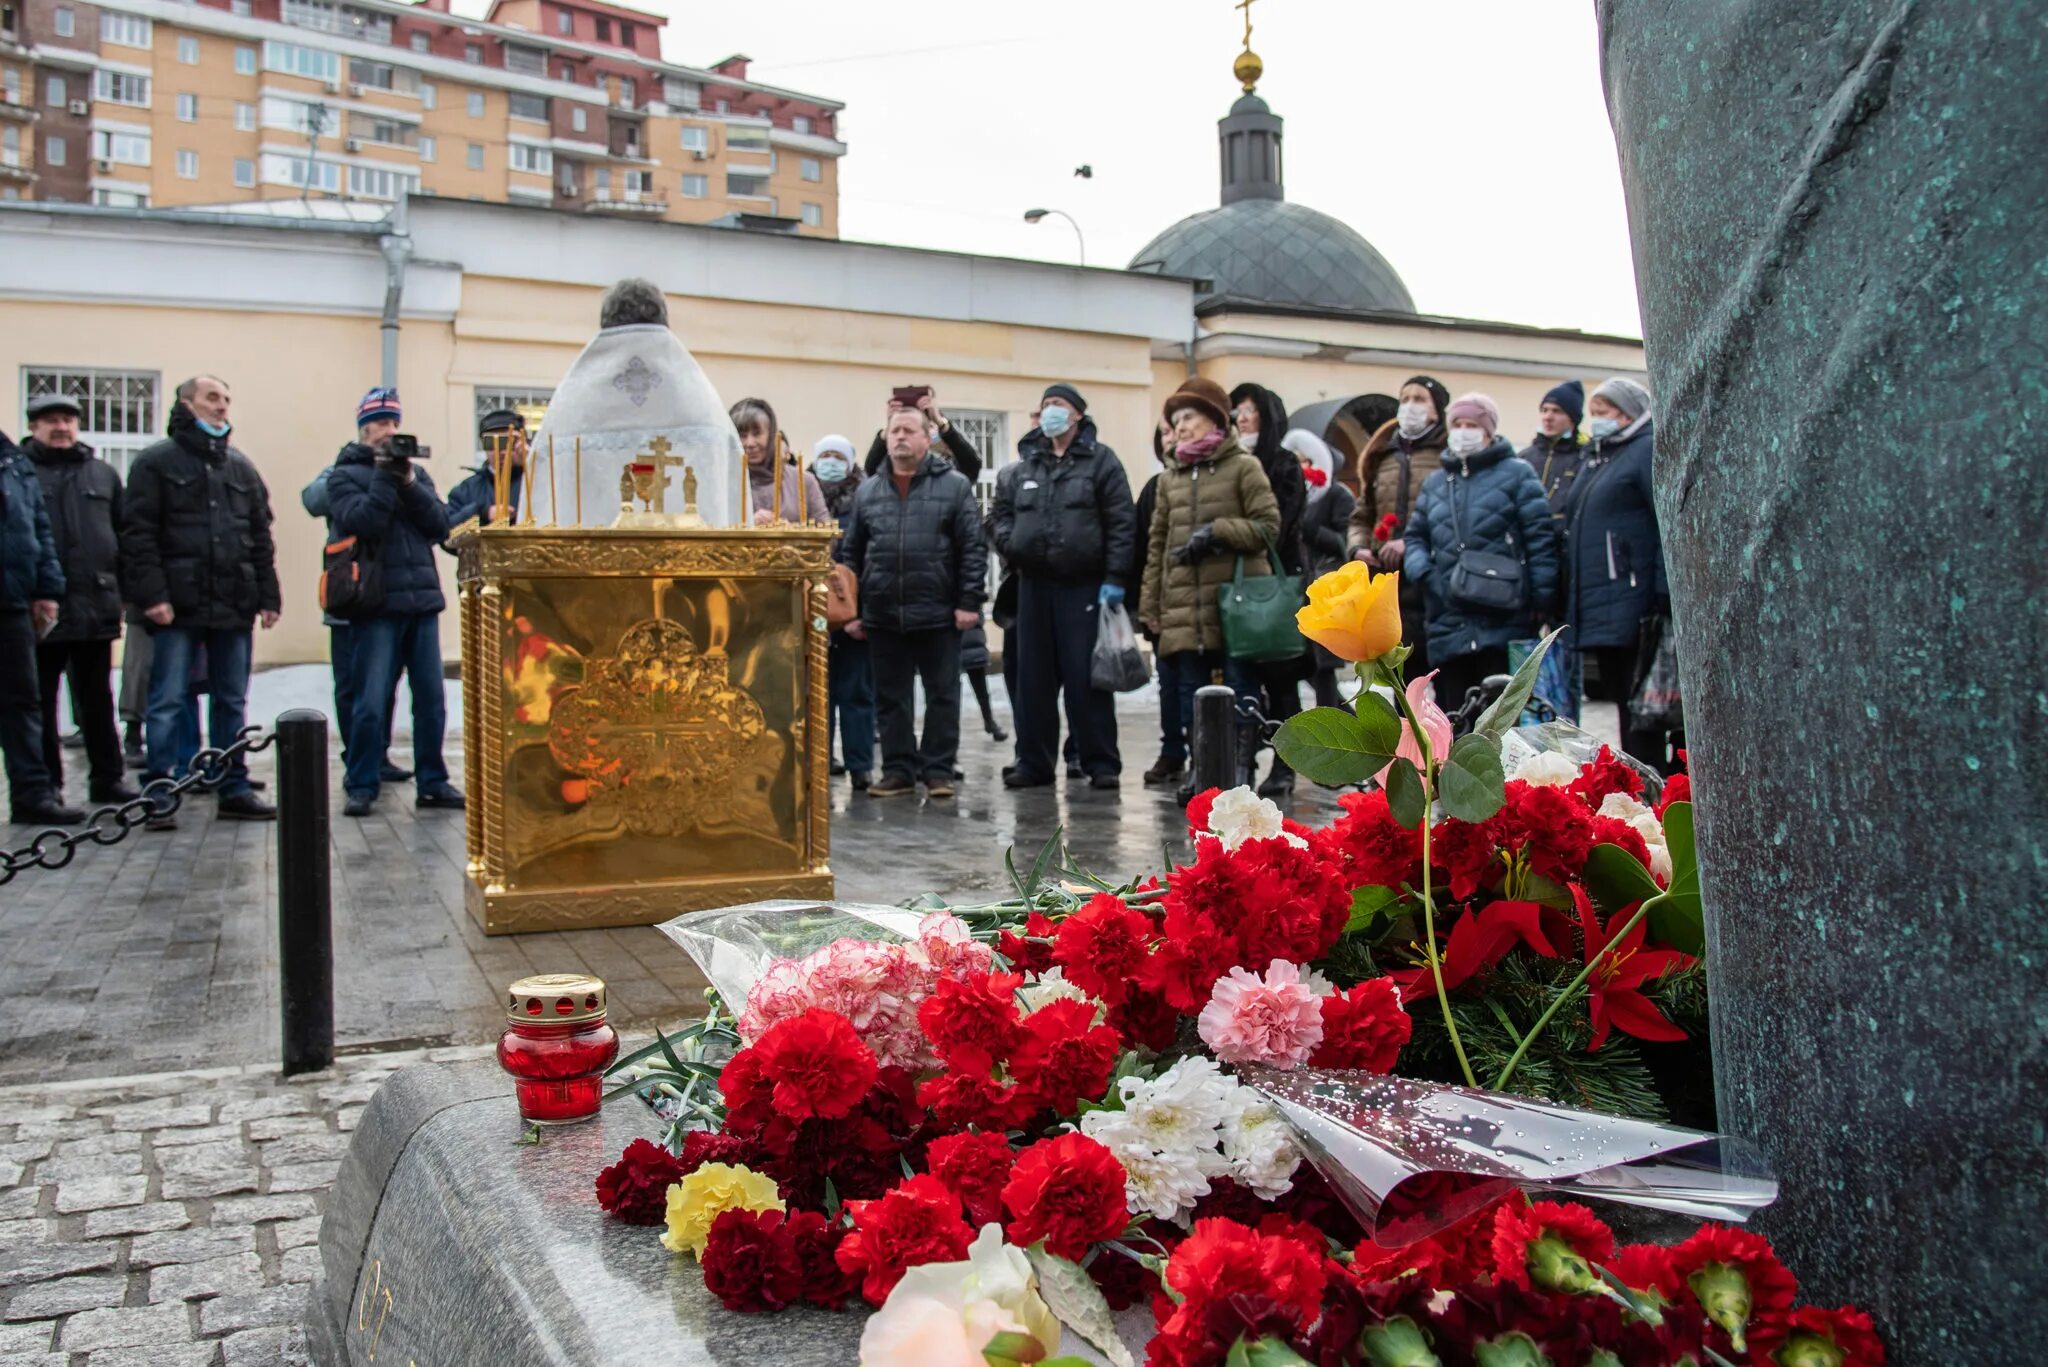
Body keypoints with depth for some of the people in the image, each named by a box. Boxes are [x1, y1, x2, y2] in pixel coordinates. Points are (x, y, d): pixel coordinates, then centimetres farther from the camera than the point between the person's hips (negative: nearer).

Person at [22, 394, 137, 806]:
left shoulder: (103, 474, 13)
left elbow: (123, 535, 13)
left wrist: (125, 590, 7)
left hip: (95, 606, 3)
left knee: (98, 701, 12)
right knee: (40, 703, 5)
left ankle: (108, 778, 19)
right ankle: (45, 784, 13)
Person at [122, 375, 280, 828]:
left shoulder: (241, 466, 16)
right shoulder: (156, 462, 1)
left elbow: (261, 536, 16)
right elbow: (138, 534, -5)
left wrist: (268, 596, 9)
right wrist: (152, 594, -14)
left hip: (234, 605, 5)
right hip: (179, 605, -4)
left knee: (232, 701, 9)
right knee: (168, 702, -2)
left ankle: (234, 789, 16)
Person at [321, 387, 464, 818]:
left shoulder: (416, 472, 16)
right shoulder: (345, 476, 4)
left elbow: (440, 525, 3)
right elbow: (361, 522, -14)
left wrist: (408, 482, -7)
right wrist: (385, 475, -11)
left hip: (423, 600, 4)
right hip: (377, 604, -4)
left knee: (432, 698, 6)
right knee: (370, 703, -4)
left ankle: (432, 782, 15)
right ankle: (361, 786, 7)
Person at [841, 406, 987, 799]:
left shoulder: (954, 485, 0)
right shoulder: (867, 492, 11)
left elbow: (972, 549, -3)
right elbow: (853, 555, 12)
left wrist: (969, 601, -10)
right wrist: (851, 610, 7)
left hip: (938, 614, -3)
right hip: (883, 615, 3)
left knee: (942, 695, 4)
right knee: (890, 698, 8)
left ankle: (938, 770, 13)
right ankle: (898, 769, 17)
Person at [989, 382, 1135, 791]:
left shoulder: (1100, 460, 1)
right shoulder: (1025, 465, 14)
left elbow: (1122, 523, -5)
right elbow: (1000, 511, 23)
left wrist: (1115, 578, -12)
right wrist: (1009, 543, 2)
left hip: (1084, 586, -5)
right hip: (1034, 584, 5)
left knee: (1087, 679, -4)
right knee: (1033, 680, 7)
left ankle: (1101, 764, 4)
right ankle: (1033, 761, 15)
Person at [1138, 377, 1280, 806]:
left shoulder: (1243, 466, 1)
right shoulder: (1170, 477, 16)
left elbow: (1268, 525, -5)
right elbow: (1157, 544, 16)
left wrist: (1216, 532, -14)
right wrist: (1150, 603, 11)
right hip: (1183, 607, 5)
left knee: (1240, 688, 0)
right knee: (1190, 690, 5)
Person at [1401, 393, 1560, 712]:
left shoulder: (1516, 474, 3)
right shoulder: (1434, 483, 18)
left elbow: (1540, 538, -3)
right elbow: (1415, 536, 21)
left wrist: (1542, 601, -12)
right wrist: (1420, 571, -1)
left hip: (1504, 623, -5)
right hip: (1449, 625, 5)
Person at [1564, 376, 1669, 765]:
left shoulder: (1650, 451, -5)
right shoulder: (1594, 459, 22)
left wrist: (1663, 599, -21)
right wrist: (1568, 602, 18)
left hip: (1633, 612, -8)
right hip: (1597, 613, 8)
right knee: (1624, 703, 11)